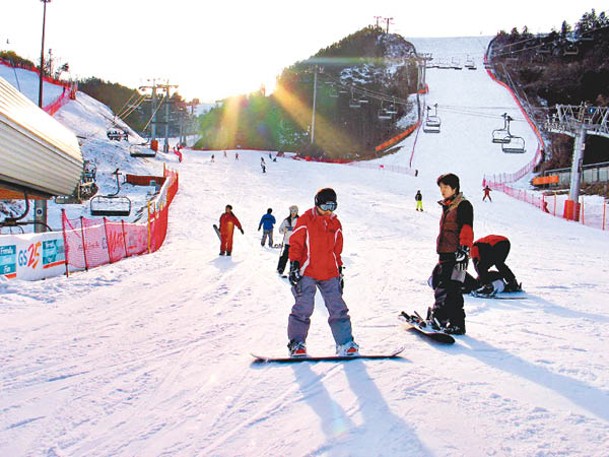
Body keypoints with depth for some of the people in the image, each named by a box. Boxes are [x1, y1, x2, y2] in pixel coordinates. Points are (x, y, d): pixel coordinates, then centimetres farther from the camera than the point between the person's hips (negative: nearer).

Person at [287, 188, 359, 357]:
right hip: (307, 273, -4)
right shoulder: (305, 220, -1)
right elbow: (295, 244, -2)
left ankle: (345, 343, 8)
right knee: (304, 308, -8)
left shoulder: (335, 224, 13)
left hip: (330, 275, 4)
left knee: (338, 308, 2)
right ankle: (296, 344, 3)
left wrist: (339, 272, 18)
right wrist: (294, 266, -9)